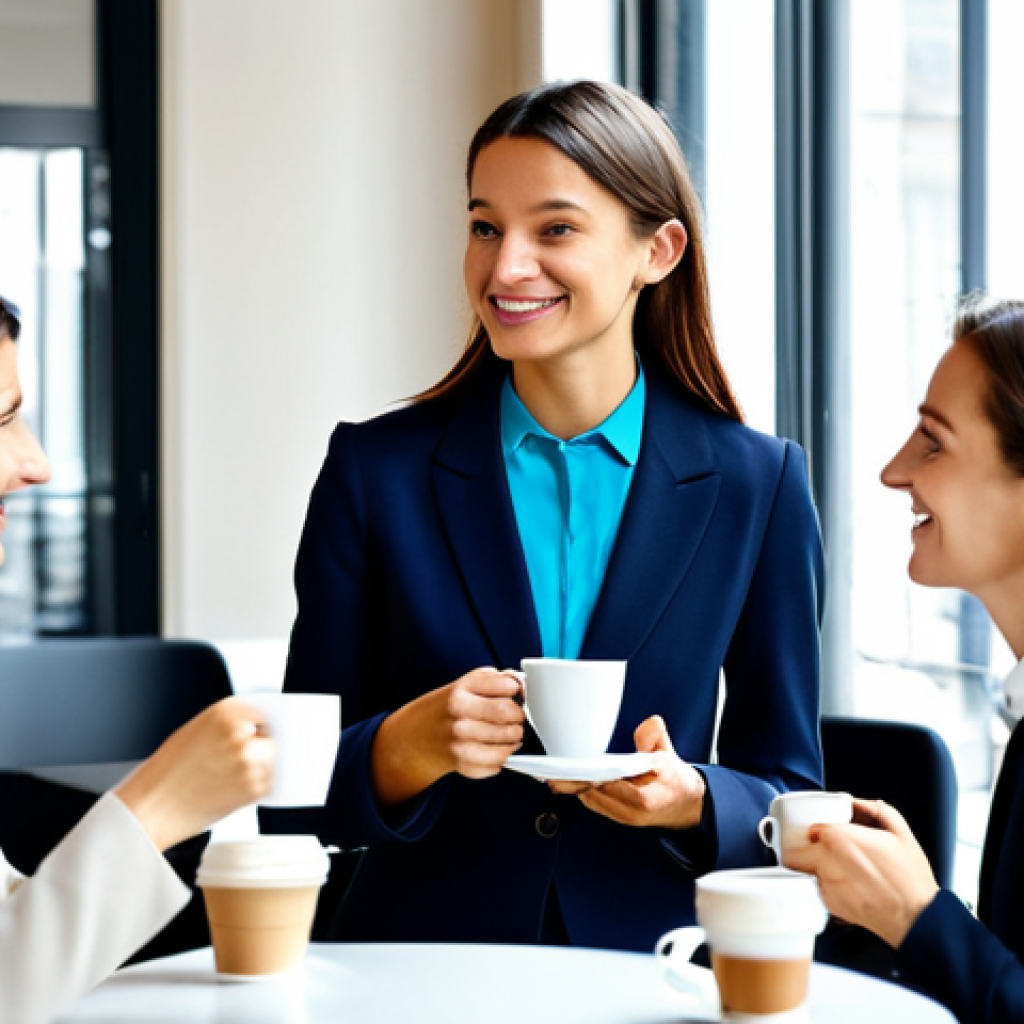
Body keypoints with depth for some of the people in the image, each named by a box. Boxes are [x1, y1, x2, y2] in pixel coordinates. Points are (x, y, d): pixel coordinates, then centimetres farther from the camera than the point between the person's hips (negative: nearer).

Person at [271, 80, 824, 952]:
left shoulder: (759, 487, 4)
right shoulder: (377, 470, 4)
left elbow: (789, 801, 8)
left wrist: (689, 800, -11)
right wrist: (405, 750, -15)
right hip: (420, 978, 1)